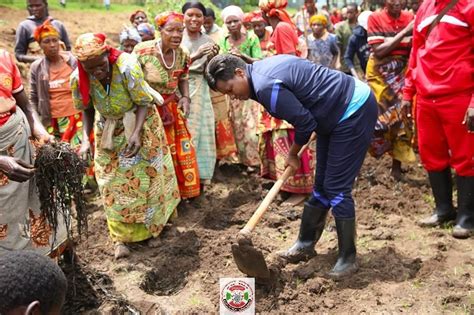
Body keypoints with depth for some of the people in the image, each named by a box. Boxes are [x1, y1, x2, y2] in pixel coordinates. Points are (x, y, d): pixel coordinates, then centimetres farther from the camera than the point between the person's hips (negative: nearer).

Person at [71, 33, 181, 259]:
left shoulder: (127, 67, -33)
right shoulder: (78, 79, -22)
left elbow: (143, 102, -24)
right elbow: (87, 110, -7)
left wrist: (136, 134, -36)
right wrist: (85, 139, -21)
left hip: (140, 124, -2)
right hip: (109, 131, 2)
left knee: (146, 174, 11)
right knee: (114, 183, 5)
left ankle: (155, 221, 34)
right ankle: (122, 236, 16)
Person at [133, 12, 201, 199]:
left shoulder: (182, 54, -5)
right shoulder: (142, 51, -19)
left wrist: (185, 97, -6)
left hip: (173, 108, 5)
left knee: (181, 150, 12)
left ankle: (183, 191, 34)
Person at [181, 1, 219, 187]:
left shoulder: (207, 40, 9)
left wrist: (211, 58, -9)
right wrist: (195, 56, -24)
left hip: (201, 91, 4)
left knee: (202, 132, 6)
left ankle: (200, 175, 17)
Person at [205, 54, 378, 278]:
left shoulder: (266, 87, -27)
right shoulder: (262, 68, 4)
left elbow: (305, 123, -21)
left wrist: (293, 154, -3)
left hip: (355, 110, -10)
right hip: (336, 112, 10)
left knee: (336, 189, -7)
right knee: (321, 186, 15)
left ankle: (348, 259, 5)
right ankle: (306, 243, 26)